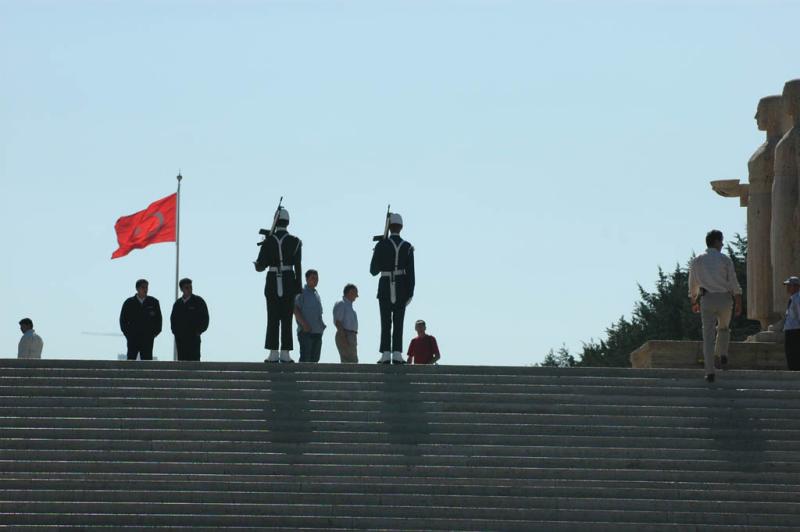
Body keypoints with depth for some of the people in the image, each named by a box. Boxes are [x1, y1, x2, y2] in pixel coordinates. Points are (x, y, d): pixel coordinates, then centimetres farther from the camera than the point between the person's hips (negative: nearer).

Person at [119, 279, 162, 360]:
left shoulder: (154, 302, 5)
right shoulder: (129, 302, 5)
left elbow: (158, 319, 10)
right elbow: (123, 319, 11)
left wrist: (154, 333, 2)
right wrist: (127, 333, 3)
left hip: (147, 339, 0)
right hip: (133, 338, 0)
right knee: (130, 360, -1)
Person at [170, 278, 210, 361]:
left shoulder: (198, 301, 1)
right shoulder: (178, 303, 13)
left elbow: (205, 318, 0)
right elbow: (173, 318, 22)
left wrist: (198, 331, -7)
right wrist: (174, 331, 7)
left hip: (193, 338, -4)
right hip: (180, 338, 4)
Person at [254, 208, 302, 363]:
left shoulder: (268, 241, -3)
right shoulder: (295, 242, -2)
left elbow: (261, 265, -4)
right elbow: (298, 267, -2)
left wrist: (257, 265, 19)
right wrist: (298, 286, 4)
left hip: (272, 282, 0)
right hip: (289, 281, 0)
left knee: (272, 319, 2)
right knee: (287, 319, 4)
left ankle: (273, 353, -3)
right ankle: (285, 353, 0)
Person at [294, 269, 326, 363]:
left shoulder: (316, 294, 21)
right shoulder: (302, 292, -3)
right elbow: (295, 309, -12)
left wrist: (322, 324, 10)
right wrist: (304, 324, -20)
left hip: (317, 332, 8)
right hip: (306, 331, -8)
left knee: (315, 358, 6)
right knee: (305, 358, -13)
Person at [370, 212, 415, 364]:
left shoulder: (381, 245, -6)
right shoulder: (408, 247, -2)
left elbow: (373, 271, -1)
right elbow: (411, 273, -3)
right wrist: (410, 293, 2)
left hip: (384, 288, -1)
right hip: (402, 289, 1)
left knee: (386, 323, 2)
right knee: (398, 323, 5)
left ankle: (386, 354, -7)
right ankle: (397, 354, -2)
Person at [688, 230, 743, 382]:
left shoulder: (697, 261, 8)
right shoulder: (725, 260, 0)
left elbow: (693, 284, 15)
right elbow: (733, 282, -3)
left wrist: (694, 302, 28)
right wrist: (739, 303, 0)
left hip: (706, 299, 1)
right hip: (724, 299, -1)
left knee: (708, 336, -2)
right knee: (723, 328, 26)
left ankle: (709, 372, -10)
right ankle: (723, 356, 7)